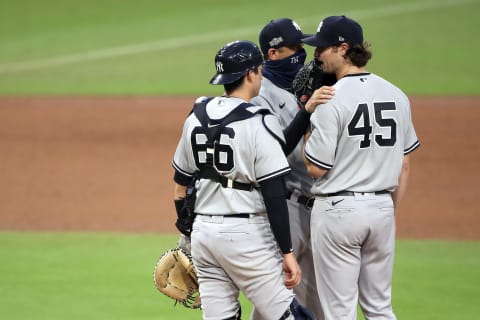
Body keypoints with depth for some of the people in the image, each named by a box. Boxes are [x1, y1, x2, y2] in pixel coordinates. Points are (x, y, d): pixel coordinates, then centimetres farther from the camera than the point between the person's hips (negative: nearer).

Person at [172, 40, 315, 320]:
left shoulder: (196, 117, 8)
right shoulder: (259, 123, -12)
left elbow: (181, 186, 14)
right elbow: (274, 195, -15)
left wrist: (187, 234, 24)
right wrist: (288, 252, -12)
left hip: (204, 233, 7)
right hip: (247, 234, -7)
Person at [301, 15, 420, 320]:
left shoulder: (331, 100, -14)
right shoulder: (397, 95, 5)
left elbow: (316, 168, -13)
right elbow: (404, 165, 11)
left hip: (338, 209, -6)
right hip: (382, 208, 6)